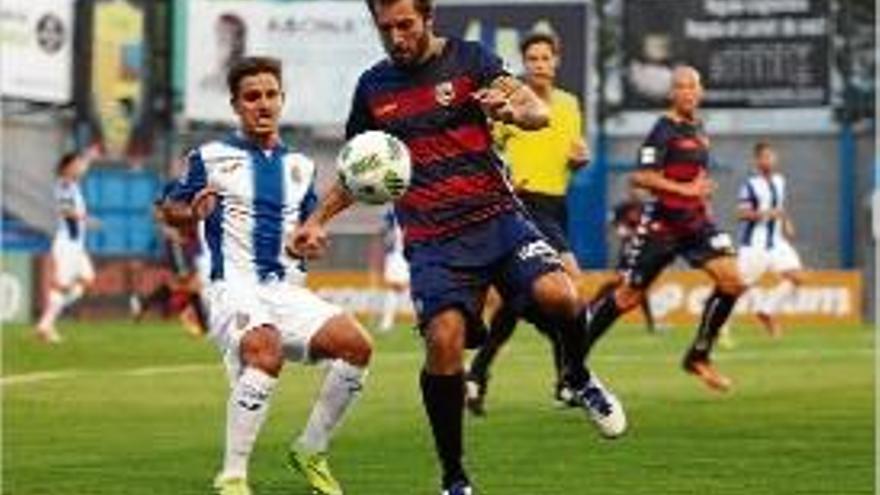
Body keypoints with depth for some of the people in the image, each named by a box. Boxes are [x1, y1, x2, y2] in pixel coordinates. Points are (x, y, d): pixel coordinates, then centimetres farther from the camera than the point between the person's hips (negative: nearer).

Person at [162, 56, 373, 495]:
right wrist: (194, 211, -14)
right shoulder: (212, 158, 5)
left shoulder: (299, 166, 18)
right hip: (233, 289, -5)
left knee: (356, 344, -17)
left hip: (286, 290, 5)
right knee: (266, 349, -36)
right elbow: (171, 210, 9)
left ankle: (310, 452, 3)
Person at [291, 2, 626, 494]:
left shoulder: (469, 59, 2)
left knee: (557, 294, -26)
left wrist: (513, 109, -32)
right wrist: (318, 220, 12)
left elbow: (539, 113, -9)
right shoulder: (373, 87, 11)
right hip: (432, 241, 1)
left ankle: (580, 379, 8)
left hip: (496, 217, -1)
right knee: (443, 341, -19)